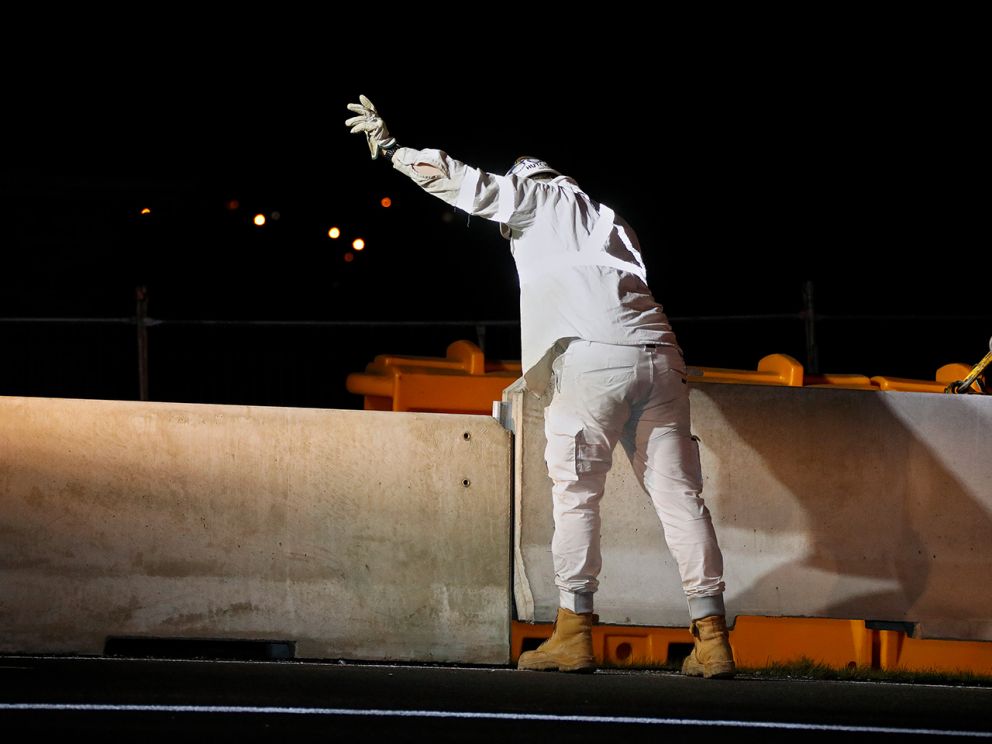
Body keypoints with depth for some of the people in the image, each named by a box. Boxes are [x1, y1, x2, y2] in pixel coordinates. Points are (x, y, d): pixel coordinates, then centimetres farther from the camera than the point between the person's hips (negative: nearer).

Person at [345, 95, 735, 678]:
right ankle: (712, 639, -4)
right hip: (659, 355, 6)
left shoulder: (535, 196, 16)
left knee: (576, 491, -2)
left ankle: (575, 634, -7)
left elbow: (465, 184, 15)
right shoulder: (606, 220, 34)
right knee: (679, 493, 1)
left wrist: (391, 147, 26)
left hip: (593, 356, -6)